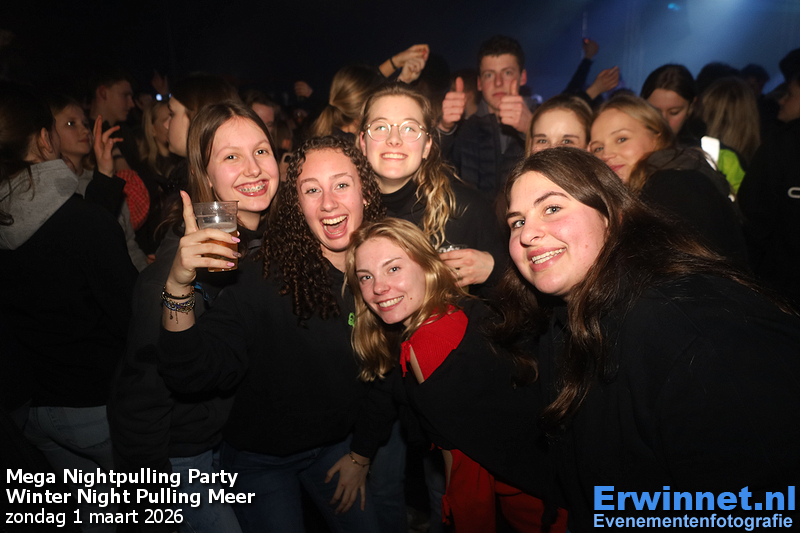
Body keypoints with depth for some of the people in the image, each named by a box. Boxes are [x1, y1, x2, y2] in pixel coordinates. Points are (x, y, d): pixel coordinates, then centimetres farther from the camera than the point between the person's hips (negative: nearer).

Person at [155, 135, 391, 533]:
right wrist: (178, 287, -49)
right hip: (260, 457, -4)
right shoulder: (266, 277, -26)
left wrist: (362, 454, 5)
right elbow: (191, 374, -33)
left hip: (336, 445, 4)